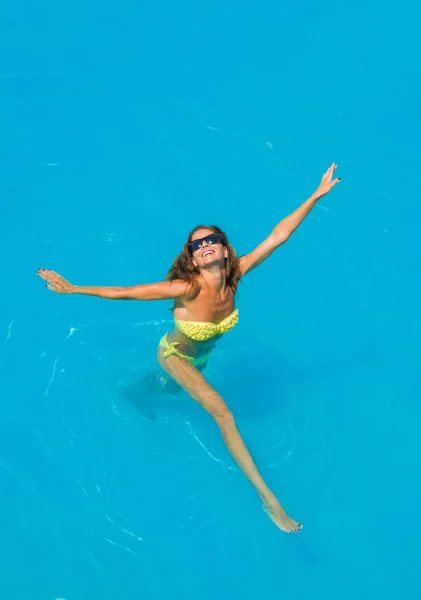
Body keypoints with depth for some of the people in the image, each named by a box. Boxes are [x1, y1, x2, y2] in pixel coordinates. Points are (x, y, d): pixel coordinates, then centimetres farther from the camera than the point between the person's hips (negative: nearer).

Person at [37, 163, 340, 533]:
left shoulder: (236, 274, -29)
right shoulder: (187, 288, -41)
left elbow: (278, 236, -28)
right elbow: (123, 293, -36)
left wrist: (316, 197, -30)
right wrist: (73, 290, -34)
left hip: (201, 353, 5)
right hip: (176, 354, -5)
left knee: (170, 389, 35)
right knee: (222, 412, -20)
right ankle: (266, 496, -17)